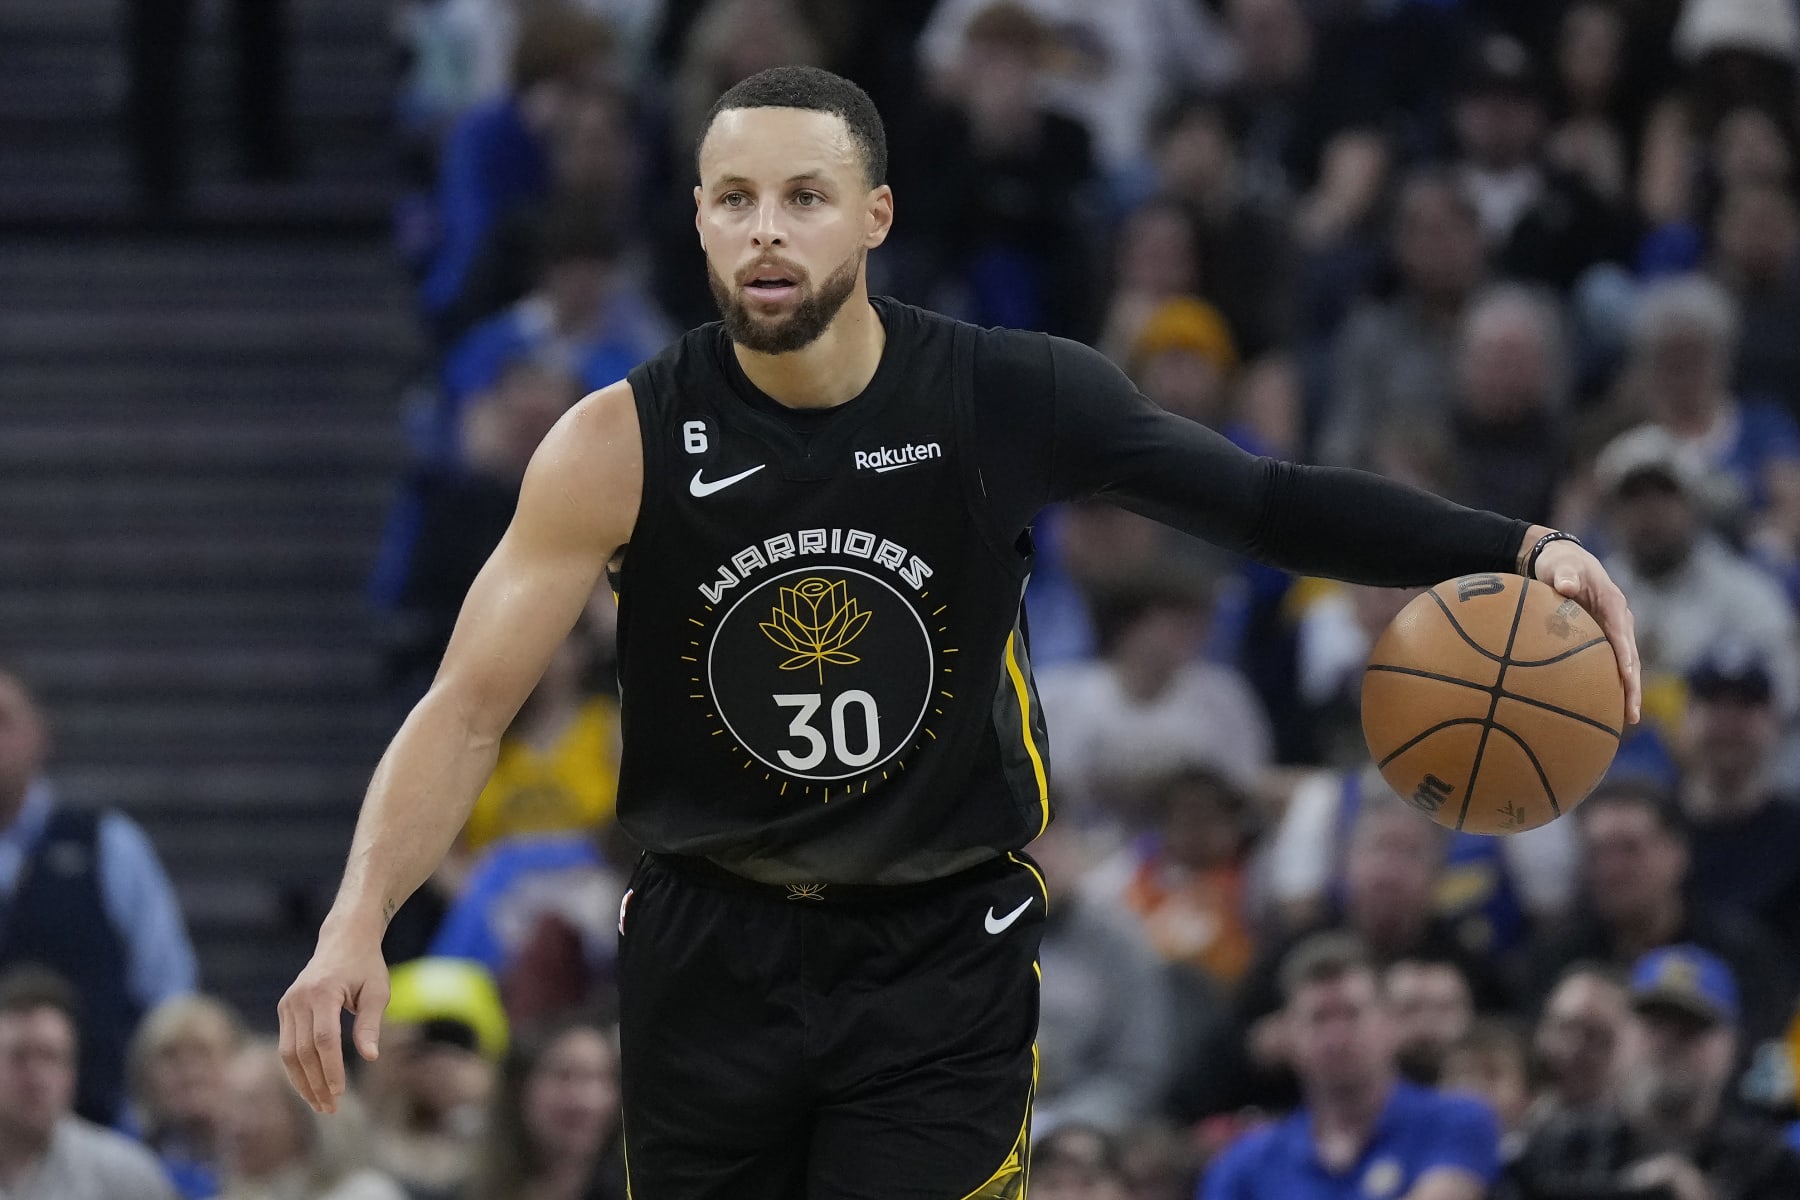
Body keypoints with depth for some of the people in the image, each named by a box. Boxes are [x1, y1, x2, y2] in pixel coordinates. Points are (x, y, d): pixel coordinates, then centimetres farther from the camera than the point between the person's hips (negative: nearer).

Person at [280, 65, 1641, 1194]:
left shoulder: (1010, 402, -10)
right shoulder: (623, 446, -12)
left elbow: (1262, 501, 0)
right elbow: (469, 709, -12)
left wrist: (1514, 551, -13)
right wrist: (357, 924, -27)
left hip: (940, 957, -1)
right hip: (709, 954, 1)